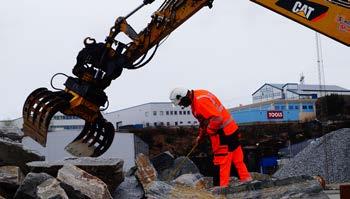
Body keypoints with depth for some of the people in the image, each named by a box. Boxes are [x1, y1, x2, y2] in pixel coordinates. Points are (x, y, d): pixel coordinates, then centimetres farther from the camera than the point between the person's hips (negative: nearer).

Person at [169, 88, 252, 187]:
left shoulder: (200, 101, -24)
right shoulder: (197, 95, 10)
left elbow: (217, 118, -29)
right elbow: (204, 119, 21)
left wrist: (205, 132, -14)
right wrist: (200, 136, 17)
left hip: (223, 133, -10)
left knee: (221, 161, -4)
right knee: (236, 157, 17)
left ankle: (221, 187, 1)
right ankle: (246, 178, 25)